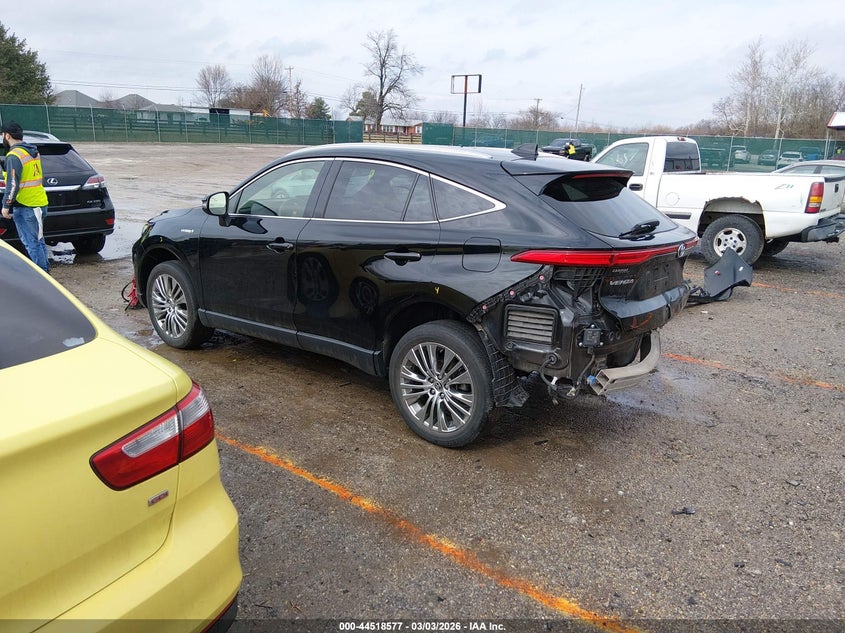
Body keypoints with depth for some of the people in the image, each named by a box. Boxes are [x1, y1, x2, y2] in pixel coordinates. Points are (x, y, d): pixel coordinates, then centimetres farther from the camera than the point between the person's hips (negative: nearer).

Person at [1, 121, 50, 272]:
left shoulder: (14, 155, -14)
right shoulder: (34, 152, 14)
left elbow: (13, 184, -19)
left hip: (25, 206, -9)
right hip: (40, 202, 9)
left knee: (32, 243, -5)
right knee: (37, 241, 16)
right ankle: (44, 269, 22)